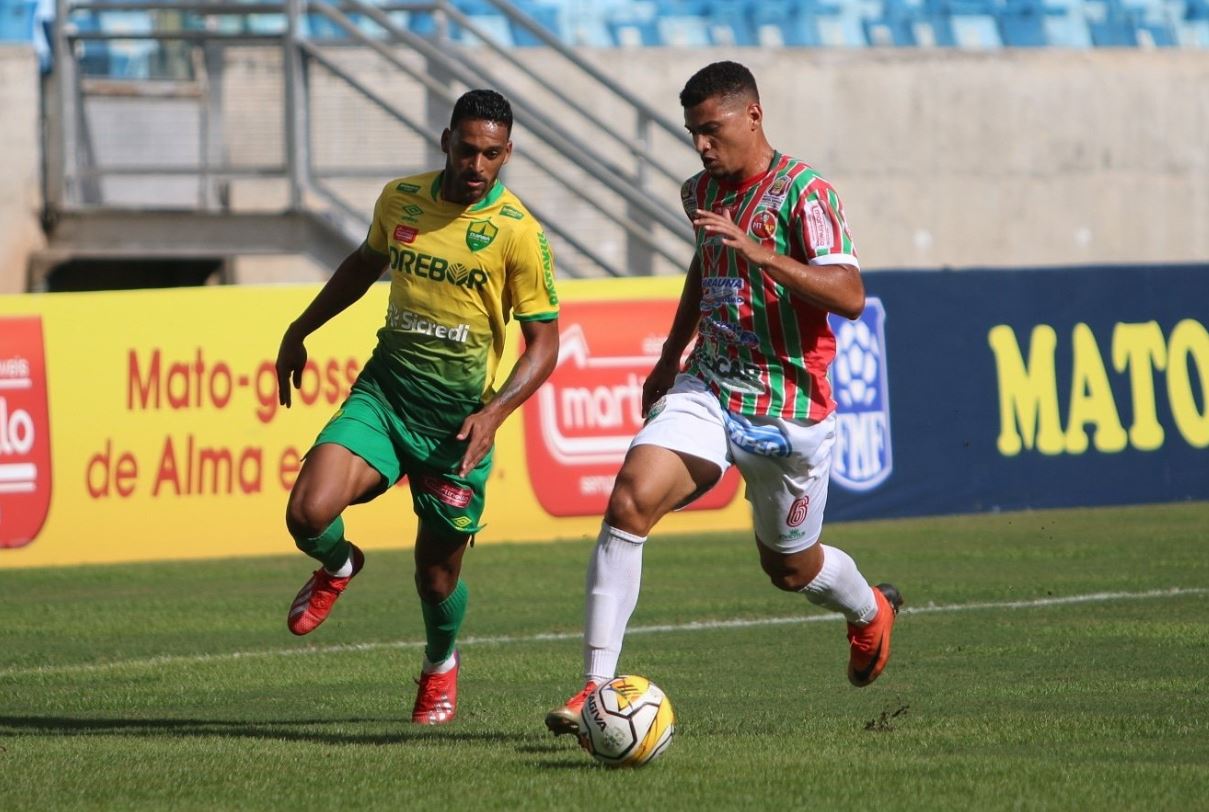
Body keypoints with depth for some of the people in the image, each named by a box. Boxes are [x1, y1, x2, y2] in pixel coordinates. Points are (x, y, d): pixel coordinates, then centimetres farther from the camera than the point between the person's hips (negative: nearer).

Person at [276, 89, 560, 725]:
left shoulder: (517, 231, -10)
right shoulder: (401, 199, 2)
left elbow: (544, 344, -6)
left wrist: (494, 413, -21)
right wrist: (300, 331, 25)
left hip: (458, 416, -2)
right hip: (384, 391, 3)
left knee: (437, 573, 6)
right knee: (308, 513, -21)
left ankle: (441, 665, 41)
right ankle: (338, 567, 17)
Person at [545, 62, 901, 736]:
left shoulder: (802, 192, -13)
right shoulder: (703, 193, 8)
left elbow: (850, 297, -25)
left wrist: (759, 252, -34)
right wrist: (670, 357, 30)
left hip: (788, 410, -5)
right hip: (706, 390, 5)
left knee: (789, 566, 13)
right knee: (629, 504, -21)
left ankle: (870, 611, 50)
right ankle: (597, 687, -22)